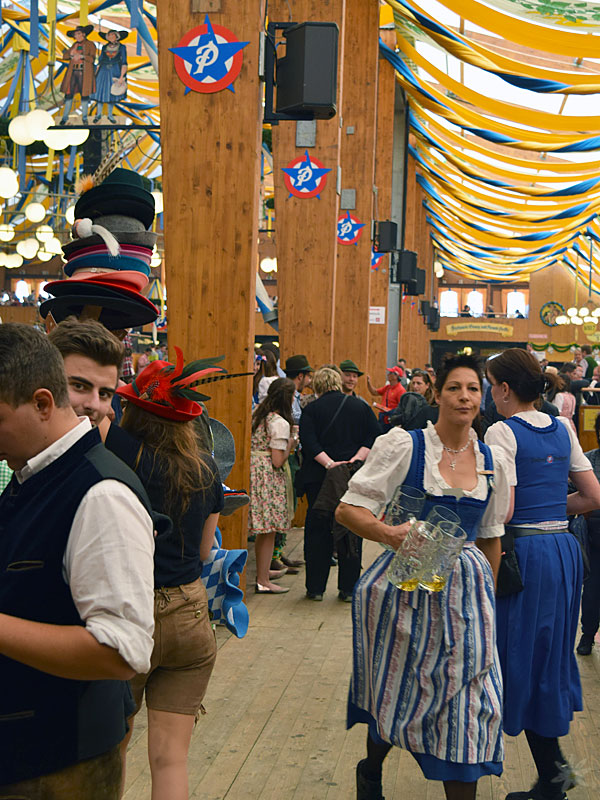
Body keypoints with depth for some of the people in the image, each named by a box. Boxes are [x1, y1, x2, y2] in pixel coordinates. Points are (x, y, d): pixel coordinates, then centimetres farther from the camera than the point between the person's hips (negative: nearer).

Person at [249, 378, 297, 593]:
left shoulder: (258, 415, 8)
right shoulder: (280, 423, -16)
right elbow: (278, 461, -18)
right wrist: (291, 445, -2)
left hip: (254, 471, 9)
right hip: (269, 478, -9)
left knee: (263, 530, 21)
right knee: (269, 529, -1)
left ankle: (264, 569, 34)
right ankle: (262, 581, 4)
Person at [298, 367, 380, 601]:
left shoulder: (311, 410, -1)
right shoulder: (361, 406, 7)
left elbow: (309, 443, -13)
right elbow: (373, 438, -1)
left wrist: (329, 463, -18)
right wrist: (356, 458, -10)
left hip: (319, 477, -1)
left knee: (317, 530, 7)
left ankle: (316, 587, 10)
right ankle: (349, 588, 10)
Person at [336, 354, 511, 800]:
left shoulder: (493, 462, 4)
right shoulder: (404, 446, -9)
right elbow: (348, 509, -10)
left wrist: (487, 600, 18)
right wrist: (388, 533, -28)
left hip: (465, 588, 3)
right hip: (406, 587, -3)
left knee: (467, 700, 3)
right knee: (398, 693, 12)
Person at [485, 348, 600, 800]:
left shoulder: (503, 432, -12)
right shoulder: (563, 429, 8)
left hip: (526, 551, -7)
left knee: (524, 655, 5)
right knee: (552, 650, 17)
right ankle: (554, 761, 25)